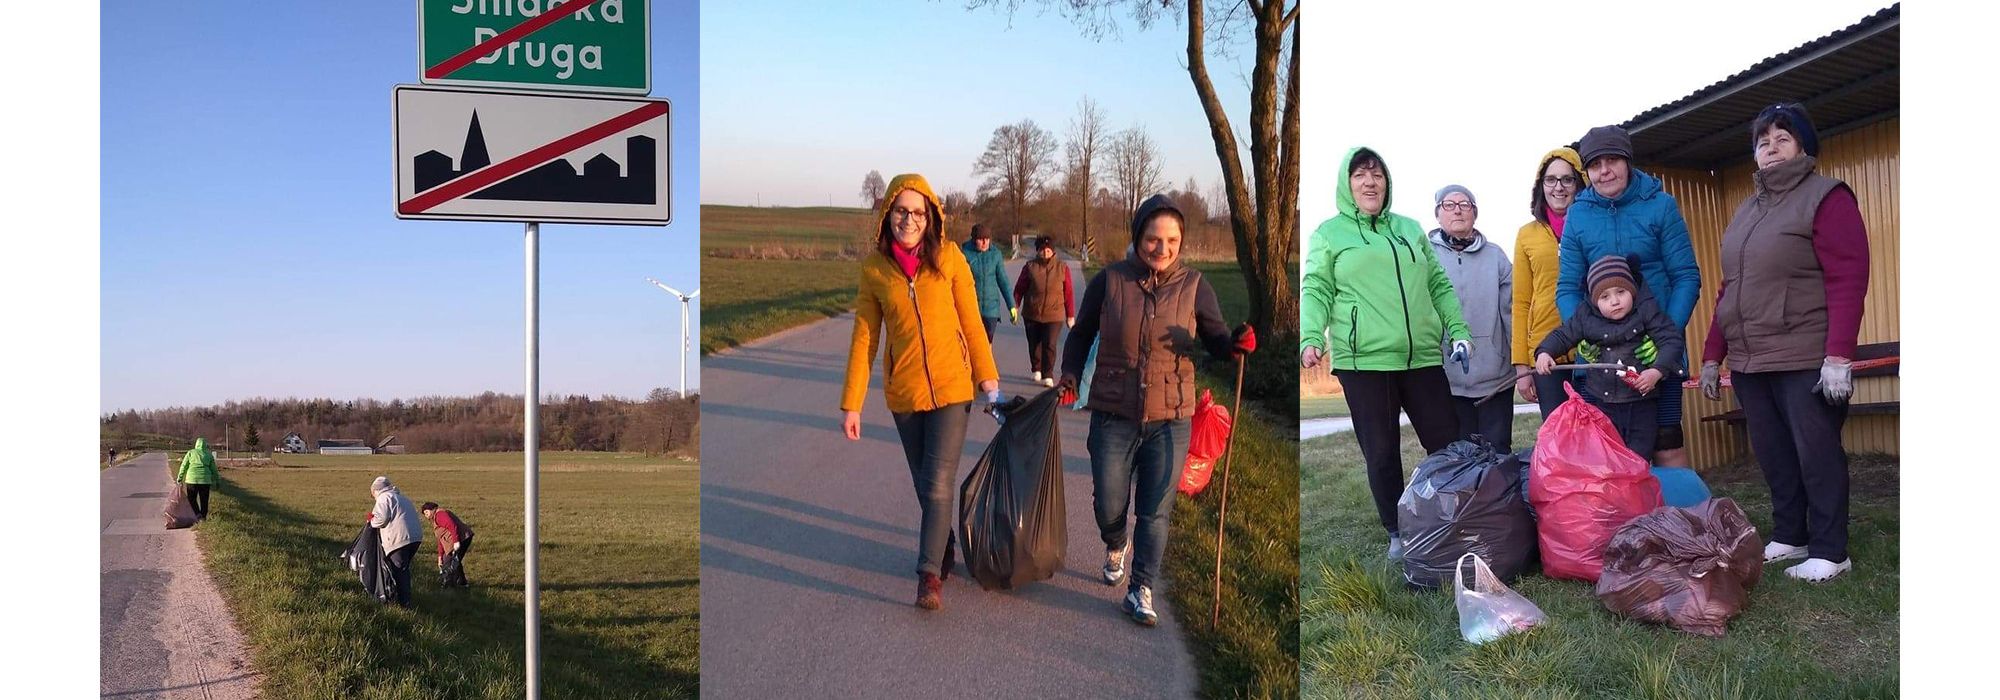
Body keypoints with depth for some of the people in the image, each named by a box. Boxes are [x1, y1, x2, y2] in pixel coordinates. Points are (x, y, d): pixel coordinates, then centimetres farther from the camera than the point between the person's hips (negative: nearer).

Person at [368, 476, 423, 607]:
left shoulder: (383, 498, 0)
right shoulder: (401, 498, 28)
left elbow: (381, 519, -11)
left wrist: (371, 521, 10)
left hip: (399, 538, -8)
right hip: (416, 536, 8)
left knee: (399, 570, -1)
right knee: (404, 569, 19)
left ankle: (404, 602, -1)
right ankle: (406, 597, 23)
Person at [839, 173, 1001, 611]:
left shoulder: (949, 258, -8)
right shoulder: (874, 268, -4)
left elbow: (971, 322, -2)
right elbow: (864, 337, -1)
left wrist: (988, 378, -2)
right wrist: (851, 403, -2)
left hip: (950, 388, -2)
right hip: (903, 393, 2)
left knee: (939, 484, -8)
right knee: (926, 486, 14)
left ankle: (930, 573, 0)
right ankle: (944, 551, 34)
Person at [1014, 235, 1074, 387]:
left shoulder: (1062, 268, 1)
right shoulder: (1029, 267, 0)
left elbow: (1068, 294, 4)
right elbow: (1019, 289, 5)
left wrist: (1070, 315, 5)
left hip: (1054, 315, -2)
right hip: (1032, 315, 2)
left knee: (1049, 345, -11)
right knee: (1034, 344, 13)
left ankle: (1048, 376, -4)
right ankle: (1036, 370, 35)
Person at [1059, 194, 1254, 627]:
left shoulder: (1193, 286, -1)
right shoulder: (1110, 280, -4)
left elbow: (1216, 341, 2)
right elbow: (1082, 333, 8)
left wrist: (1237, 345, -21)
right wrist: (1070, 376, -6)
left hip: (1170, 420, 0)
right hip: (1114, 416, 0)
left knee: (1155, 511, 4)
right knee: (1109, 505, 8)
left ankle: (1141, 591, 16)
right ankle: (1116, 547, 42)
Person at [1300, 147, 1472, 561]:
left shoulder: (1410, 229, 17)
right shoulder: (1330, 233, 6)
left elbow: (1439, 285, 18)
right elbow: (1316, 292, -1)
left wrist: (1459, 332, 8)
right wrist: (1311, 338, -16)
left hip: (1422, 357, 3)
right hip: (1364, 360, -3)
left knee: (1448, 442, 4)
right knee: (1381, 452, 3)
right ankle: (1397, 533, 16)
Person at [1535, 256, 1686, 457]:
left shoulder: (1646, 310, -7)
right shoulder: (1586, 318, 0)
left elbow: (1672, 341, -11)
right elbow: (1562, 335, 11)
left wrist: (1656, 372, -24)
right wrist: (1544, 352, -9)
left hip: (1641, 403, -2)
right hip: (1603, 405, 2)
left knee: (1638, 458, 5)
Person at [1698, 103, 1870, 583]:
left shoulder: (1826, 197, -3)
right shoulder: (1746, 213, 19)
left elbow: (1848, 278, -12)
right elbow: (1728, 289, 20)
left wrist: (1839, 356, -20)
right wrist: (1712, 356, 14)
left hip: (1806, 361, -6)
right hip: (1748, 362, 7)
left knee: (1816, 453, -2)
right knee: (1773, 456, 9)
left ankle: (1829, 552, 5)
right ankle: (1788, 538, 19)